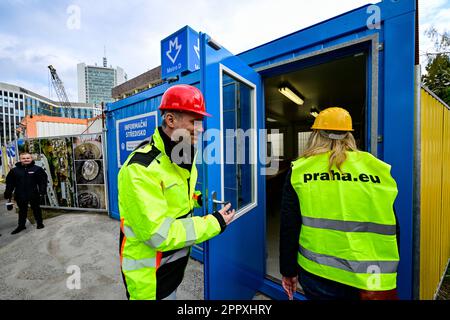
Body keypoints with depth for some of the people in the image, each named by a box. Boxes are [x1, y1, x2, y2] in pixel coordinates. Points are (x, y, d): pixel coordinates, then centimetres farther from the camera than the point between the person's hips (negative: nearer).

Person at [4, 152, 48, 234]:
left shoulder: (37, 169, -6)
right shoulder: (14, 170, 2)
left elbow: (43, 180, -7)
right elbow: (10, 183, 7)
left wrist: (42, 190, -15)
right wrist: (8, 193, 4)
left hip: (34, 194, -2)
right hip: (20, 195, 2)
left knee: (36, 209, 12)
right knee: (22, 210, 15)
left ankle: (39, 223, 25)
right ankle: (21, 225, 29)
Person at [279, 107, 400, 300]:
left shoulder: (299, 170, -10)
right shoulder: (377, 168, -4)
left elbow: (289, 227, -7)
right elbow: (391, 227, 3)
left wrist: (288, 270, 6)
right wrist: (387, 270, 18)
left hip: (317, 272, -2)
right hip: (372, 276, 3)